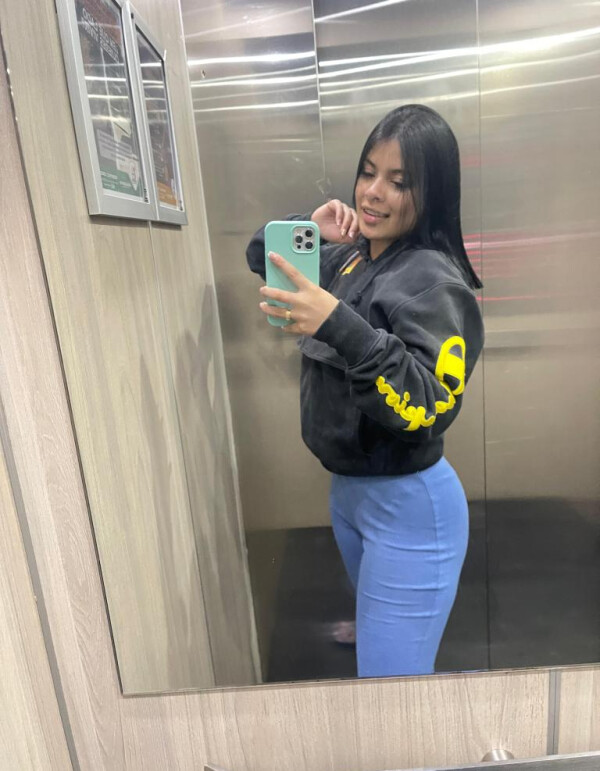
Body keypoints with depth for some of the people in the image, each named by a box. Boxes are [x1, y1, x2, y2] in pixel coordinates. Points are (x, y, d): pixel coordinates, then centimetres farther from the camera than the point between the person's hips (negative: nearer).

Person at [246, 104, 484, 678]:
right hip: (347, 489, 8)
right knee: (385, 642, 29)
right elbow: (261, 256, 15)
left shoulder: (433, 279, -19)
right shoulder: (350, 256, 4)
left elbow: (428, 406, -30)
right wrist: (309, 229, -5)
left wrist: (338, 324, -40)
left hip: (408, 504, -8)